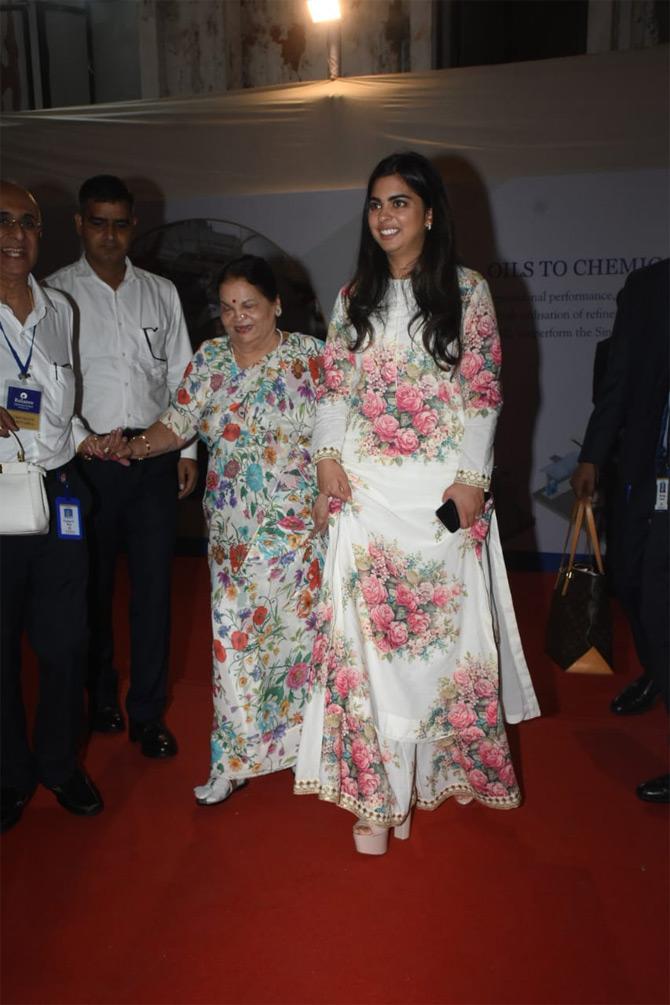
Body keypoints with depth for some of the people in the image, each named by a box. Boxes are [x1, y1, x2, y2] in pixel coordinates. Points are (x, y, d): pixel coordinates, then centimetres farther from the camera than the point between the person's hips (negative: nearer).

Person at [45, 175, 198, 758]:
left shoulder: (161, 293, 13)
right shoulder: (56, 292, 3)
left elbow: (180, 376, 13)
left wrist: (187, 450, 8)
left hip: (155, 456, 2)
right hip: (87, 462, -2)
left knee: (154, 587, 2)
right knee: (93, 586, 9)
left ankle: (148, 714, 14)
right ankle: (101, 697, 30)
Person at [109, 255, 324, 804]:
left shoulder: (310, 355, -4)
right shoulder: (209, 359, 6)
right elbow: (177, 424, 4)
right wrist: (136, 446, -14)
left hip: (301, 526, -3)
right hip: (234, 529, 3)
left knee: (298, 626, 6)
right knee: (233, 635, 5)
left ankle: (300, 739, 30)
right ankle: (235, 761, 18)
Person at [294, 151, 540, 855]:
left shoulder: (467, 291, 3)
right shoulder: (354, 296, 12)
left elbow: (484, 392, -1)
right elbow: (334, 387, 10)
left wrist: (471, 477, -8)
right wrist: (327, 462, -3)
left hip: (443, 486, -2)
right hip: (364, 487, 2)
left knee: (441, 626, 5)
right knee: (368, 631, 0)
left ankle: (425, 765, 28)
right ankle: (380, 791, 12)